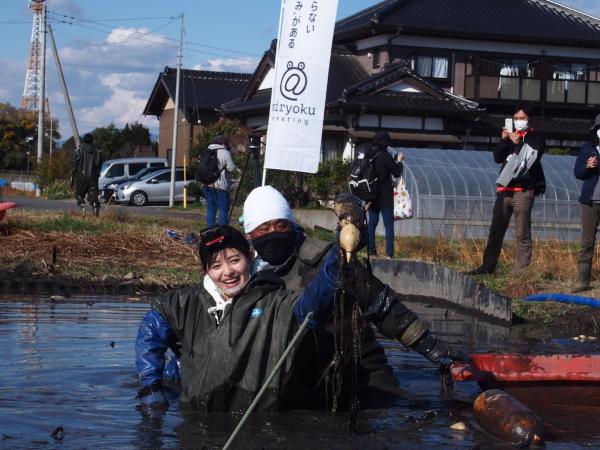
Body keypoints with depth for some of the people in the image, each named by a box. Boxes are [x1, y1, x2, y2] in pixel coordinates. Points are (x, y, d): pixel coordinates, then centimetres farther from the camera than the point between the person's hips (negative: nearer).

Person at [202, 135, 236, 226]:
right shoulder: (225, 153, -5)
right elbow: (231, 168, -8)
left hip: (208, 185, 6)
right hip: (221, 185, -6)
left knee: (210, 209, 9)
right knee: (223, 209, -2)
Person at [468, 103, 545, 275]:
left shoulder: (536, 138, 3)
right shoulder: (510, 135, 18)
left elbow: (532, 160, -11)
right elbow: (497, 157, 9)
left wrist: (518, 143, -20)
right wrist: (504, 140, -6)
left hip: (523, 191, -5)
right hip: (504, 189, 5)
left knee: (522, 233, -5)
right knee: (496, 230, 7)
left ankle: (521, 270, -4)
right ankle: (488, 266, 12)